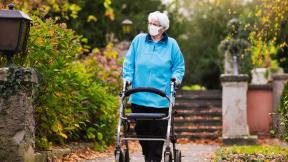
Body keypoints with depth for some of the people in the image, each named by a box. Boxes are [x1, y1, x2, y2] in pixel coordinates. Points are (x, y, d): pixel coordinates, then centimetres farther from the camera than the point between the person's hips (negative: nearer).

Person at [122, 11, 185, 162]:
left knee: (158, 131, -3)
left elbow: (179, 65, 12)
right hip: (139, 97, 2)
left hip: (160, 99, -1)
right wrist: (128, 77, -3)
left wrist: (176, 77, -6)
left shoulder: (171, 44, 4)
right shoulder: (138, 40, 6)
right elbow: (129, 62, 11)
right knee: (141, 129, 8)